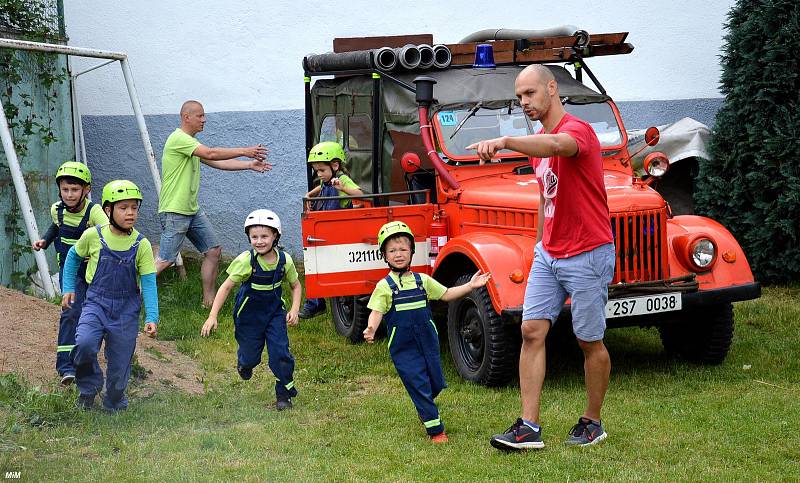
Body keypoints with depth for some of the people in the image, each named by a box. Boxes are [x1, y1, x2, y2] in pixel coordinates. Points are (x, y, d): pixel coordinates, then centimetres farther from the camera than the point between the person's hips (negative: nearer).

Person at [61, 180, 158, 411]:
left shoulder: (141, 245, -7)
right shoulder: (93, 236, -6)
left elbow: (149, 283, -5)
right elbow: (73, 256, 14)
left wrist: (151, 317, -13)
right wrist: (68, 288, 12)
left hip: (127, 310, 1)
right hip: (96, 303, 0)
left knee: (119, 364, 5)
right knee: (84, 344, -26)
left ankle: (114, 402, 33)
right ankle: (89, 387, 2)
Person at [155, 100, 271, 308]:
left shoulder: (190, 142, 18)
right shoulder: (178, 138, -15)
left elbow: (217, 163, 15)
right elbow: (211, 154, -24)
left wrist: (249, 165, 7)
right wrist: (244, 151, -18)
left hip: (192, 210, 10)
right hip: (174, 211, -10)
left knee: (213, 251, 8)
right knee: (165, 260, -9)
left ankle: (209, 300, 16)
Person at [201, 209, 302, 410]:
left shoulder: (284, 260, -14)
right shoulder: (246, 260, -22)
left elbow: (296, 285, 5)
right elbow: (226, 287, -17)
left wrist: (294, 309, -9)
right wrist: (212, 316, -21)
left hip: (274, 312, 2)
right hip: (248, 314, -2)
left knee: (280, 352, -9)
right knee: (251, 356, 10)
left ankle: (284, 393, 11)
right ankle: (243, 362, 49)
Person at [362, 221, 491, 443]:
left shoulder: (423, 280, 7)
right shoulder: (384, 286, -4)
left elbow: (446, 294, 14)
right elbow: (377, 311, -12)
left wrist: (470, 286, 5)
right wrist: (370, 329, -31)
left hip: (428, 341, 4)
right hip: (403, 348, -4)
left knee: (436, 383, 11)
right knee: (418, 385, -6)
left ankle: (424, 409, 41)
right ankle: (435, 429, 1)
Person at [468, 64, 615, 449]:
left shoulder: (576, 129, -16)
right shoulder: (538, 141, 12)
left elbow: (556, 146, -42)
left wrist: (505, 141, -57)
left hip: (587, 255, -8)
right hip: (548, 255, 8)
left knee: (590, 341, 5)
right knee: (532, 331, -2)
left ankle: (592, 423, 21)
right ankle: (529, 427, -2)